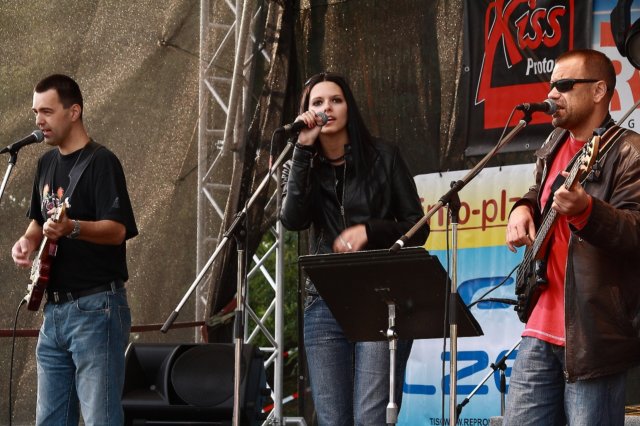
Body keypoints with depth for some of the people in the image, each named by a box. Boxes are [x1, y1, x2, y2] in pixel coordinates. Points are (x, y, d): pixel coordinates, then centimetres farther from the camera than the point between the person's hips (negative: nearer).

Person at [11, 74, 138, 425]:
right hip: (54, 309, 9)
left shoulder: (101, 162, -9)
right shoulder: (47, 163, 15)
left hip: (96, 308, -9)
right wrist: (27, 241, 6)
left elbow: (117, 230, -20)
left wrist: (72, 228, -38)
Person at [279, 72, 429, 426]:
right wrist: (304, 149, -9)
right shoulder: (301, 167, 12)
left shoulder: (383, 158, 6)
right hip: (325, 306, 3)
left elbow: (417, 228, 5)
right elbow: (293, 219, -9)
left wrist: (368, 231, -12)